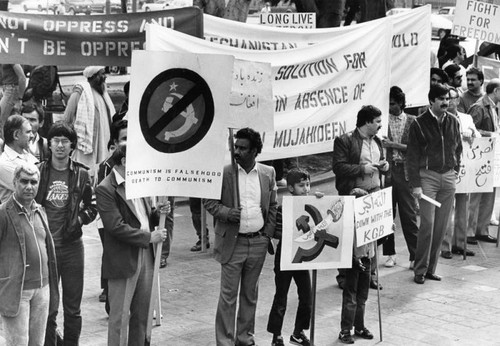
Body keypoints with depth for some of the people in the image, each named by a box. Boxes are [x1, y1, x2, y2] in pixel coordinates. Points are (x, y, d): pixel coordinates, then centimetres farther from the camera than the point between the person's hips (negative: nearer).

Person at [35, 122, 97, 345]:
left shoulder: (81, 174, 2)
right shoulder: (38, 171, -1)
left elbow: (92, 207, 11)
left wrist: (80, 219, -7)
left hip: (72, 246, 1)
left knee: (73, 308, 8)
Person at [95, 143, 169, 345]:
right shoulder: (105, 189, -13)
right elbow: (116, 227, -20)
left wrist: (156, 213, -1)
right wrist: (149, 237, -18)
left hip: (145, 256, 8)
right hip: (123, 260, -7)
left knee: (141, 315, 14)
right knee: (120, 317, 0)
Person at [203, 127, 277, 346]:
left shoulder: (268, 173, 5)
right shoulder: (224, 173, -5)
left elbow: (273, 206, 12)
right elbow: (209, 201, -1)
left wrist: (268, 233, 3)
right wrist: (226, 212, -18)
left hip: (258, 243, 3)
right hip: (232, 243, -3)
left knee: (250, 293, 12)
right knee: (228, 295, -2)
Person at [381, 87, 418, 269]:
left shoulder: (412, 121, 4)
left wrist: (393, 145, -12)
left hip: (406, 171, -1)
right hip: (387, 170, 1)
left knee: (409, 215, -2)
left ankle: (415, 256, 1)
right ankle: (390, 253, 16)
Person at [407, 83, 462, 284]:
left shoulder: (453, 122, 8)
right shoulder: (420, 124, -6)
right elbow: (412, 156, -6)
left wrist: (455, 170, 10)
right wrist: (415, 184, -11)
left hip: (448, 177, 5)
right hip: (428, 176, -5)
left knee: (441, 225, 5)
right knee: (427, 224, -9)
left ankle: (431, 268, 14)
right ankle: (420, 270, -1)